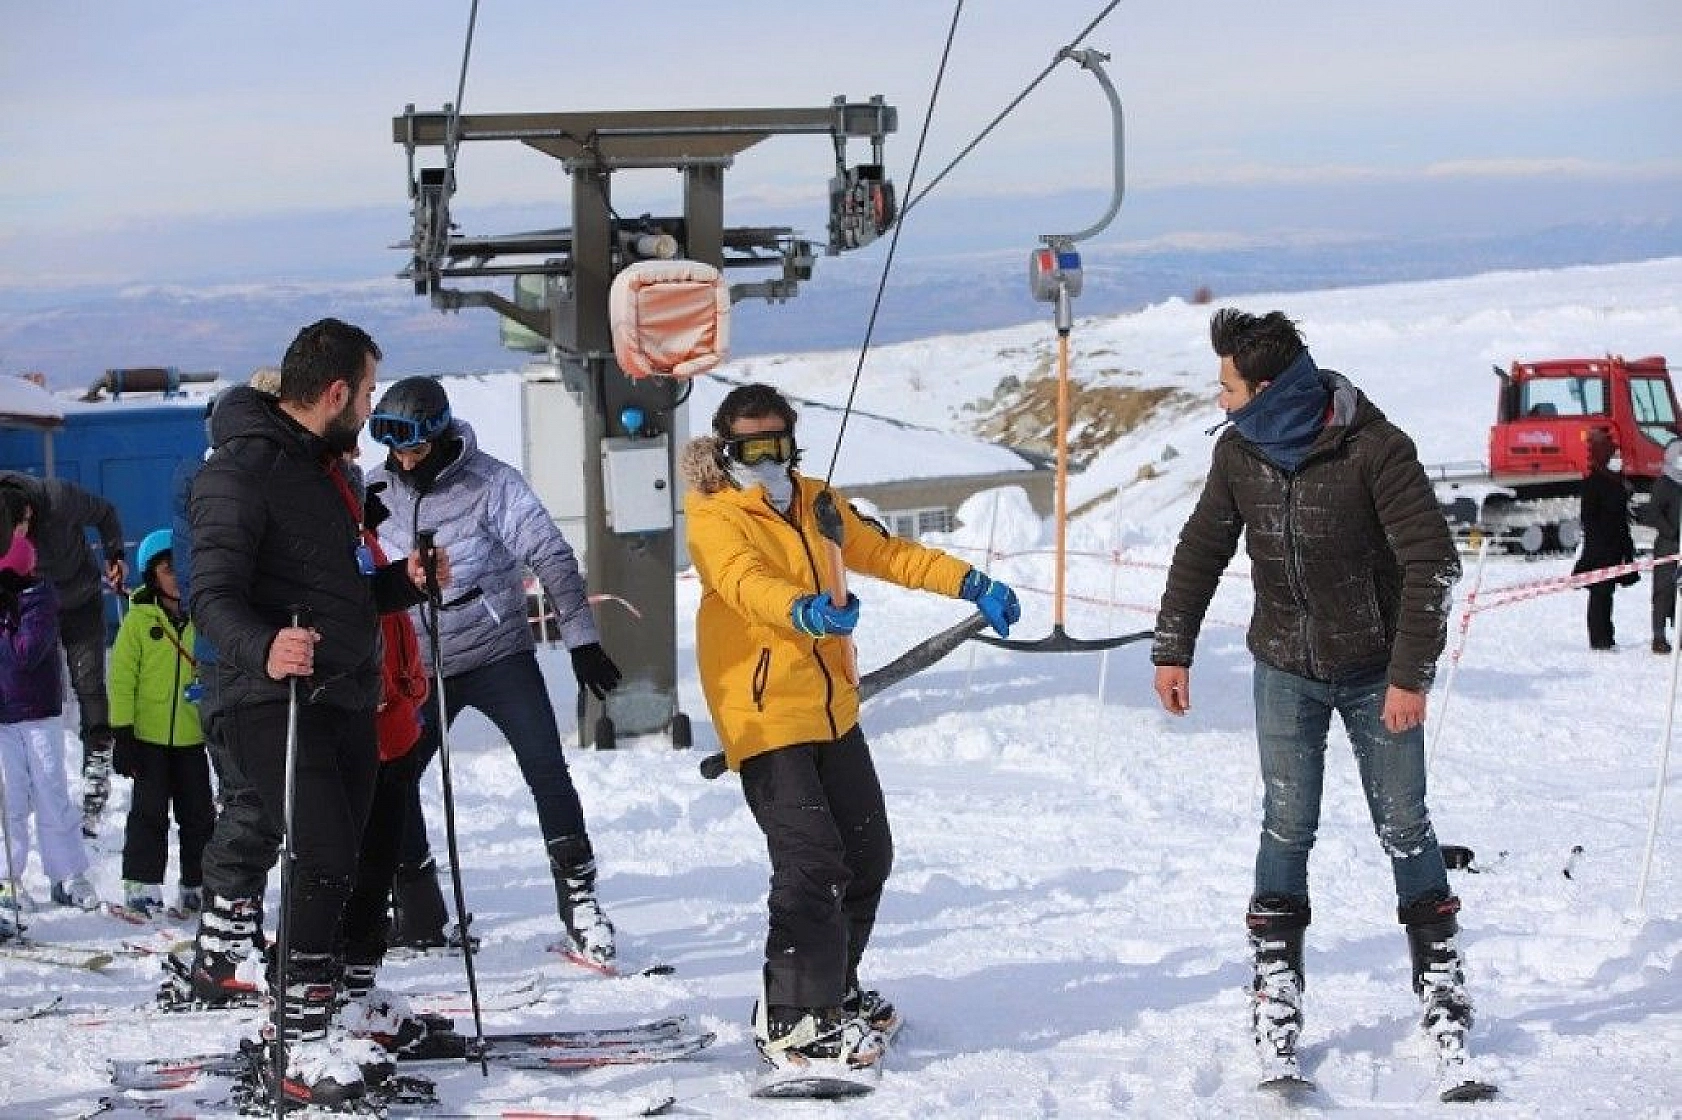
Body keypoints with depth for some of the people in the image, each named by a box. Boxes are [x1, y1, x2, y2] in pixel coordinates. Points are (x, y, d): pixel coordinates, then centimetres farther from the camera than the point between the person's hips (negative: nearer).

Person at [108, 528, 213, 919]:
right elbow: (122, 680, -2)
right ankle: (142, 888, 4)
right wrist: (122, 736, -8)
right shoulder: (139, 620, -2)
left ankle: (197, 887, 15)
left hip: (193, 736, 3)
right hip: (149, 735, -3)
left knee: (199, 814, 6)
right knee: (149, 812, -2)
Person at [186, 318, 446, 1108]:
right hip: (277, 703, -9)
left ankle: (313, 1037, 24)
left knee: (332, 877, 12)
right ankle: (303, 1054, -16)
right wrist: (263, 649, -38)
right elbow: (213, 594, -19)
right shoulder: (242, 470, -12)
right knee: (324, 863, -18)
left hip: (346, 704, 9)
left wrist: (404, 584, 6)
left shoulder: (321, 467, 18)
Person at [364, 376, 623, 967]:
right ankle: (418, 915, 14)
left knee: (546, 770, -15)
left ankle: (579, 901, -10)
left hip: (499, 655, -4)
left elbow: (551, 557, -14)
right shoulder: (376, 490, -1)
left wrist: (581, 639, -18)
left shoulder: (489, 483, -13)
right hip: (418, 668, 4)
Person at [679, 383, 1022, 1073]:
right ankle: (791, 1022, -11)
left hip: (833, 710, 8)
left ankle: (830, 992, 31)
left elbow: (887, 553, 22)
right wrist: (804, 611, -48)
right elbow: (746, 581, -28)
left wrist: (972, 584, 13)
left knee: (866, 858, 14)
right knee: (812, 863, -15)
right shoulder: (713, 519, -8)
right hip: (767, 717, -8)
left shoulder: (815, 504, 13)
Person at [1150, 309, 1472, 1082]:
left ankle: (1439, 971, 17)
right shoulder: (1239, 454, -5)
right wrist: (1172, 649, 8)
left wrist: (1411, 674, -18)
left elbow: (1432, 562, -18)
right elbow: (1201, 551, 9)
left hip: (1375, 672, -3)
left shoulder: (1375, 450, -19)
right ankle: (1276, 981, 3)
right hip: (1285, 670, 3)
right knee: (1287, 828, -2)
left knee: (1403, 826, 3)